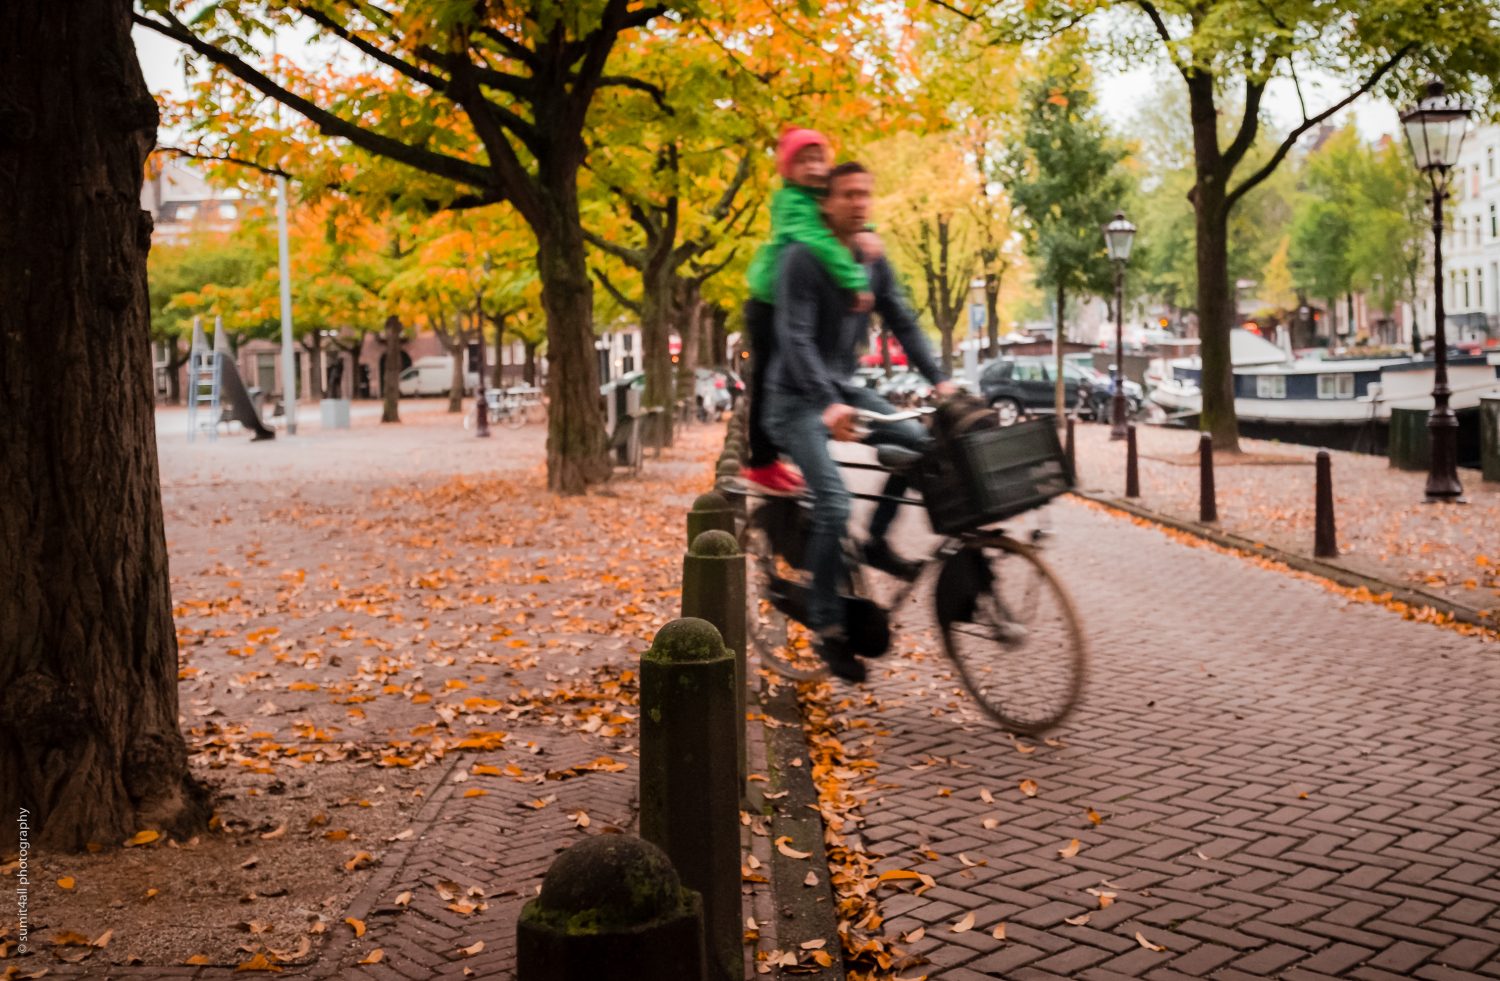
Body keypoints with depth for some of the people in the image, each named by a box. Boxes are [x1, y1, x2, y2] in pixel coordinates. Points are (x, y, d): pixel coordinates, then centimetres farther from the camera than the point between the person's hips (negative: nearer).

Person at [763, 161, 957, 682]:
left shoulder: (874, 262, 5)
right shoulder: (802, 258, -16)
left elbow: (903, 324, 4)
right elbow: (795, 337, -26)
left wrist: (939, 379, -11)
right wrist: (828, 405, -38)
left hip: (843, 388, 7)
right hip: (797, 398, -7)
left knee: (918, 442, -13)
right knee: (834, 502, -20)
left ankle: (876, 540, 7)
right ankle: (828, 628, -8)